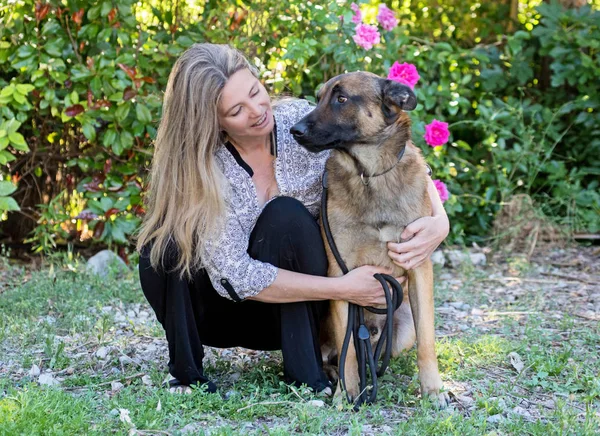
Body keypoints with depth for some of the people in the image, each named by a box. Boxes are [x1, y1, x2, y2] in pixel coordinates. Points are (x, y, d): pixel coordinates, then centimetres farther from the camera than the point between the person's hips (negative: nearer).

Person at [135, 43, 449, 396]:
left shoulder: (303, 123, -16)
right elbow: (233, 275, -26)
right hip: (225, 310, -1)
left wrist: (440, 219, -32)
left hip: (295, 313, 1)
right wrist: (341, 289, -30)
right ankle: (186, 372, -9)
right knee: (165, 249, -28)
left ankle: (305, 372, -22)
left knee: (285, 215, -29)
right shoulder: (200, 168, -21)